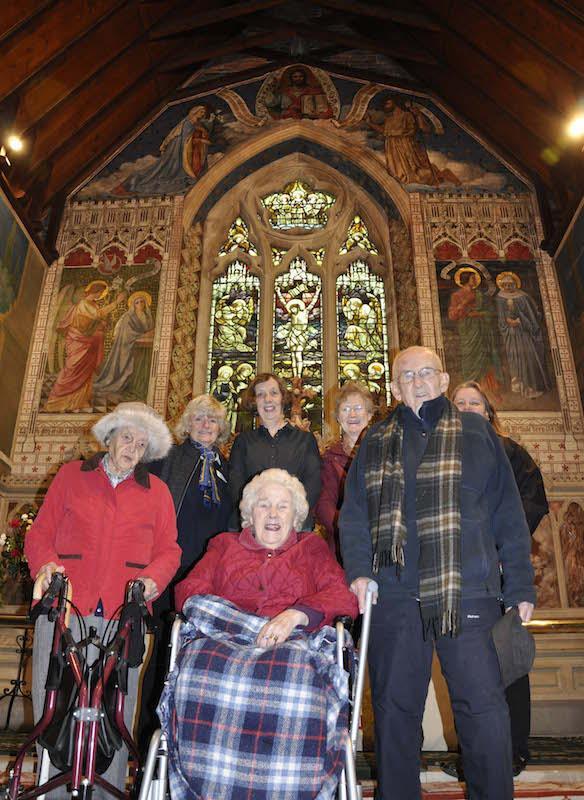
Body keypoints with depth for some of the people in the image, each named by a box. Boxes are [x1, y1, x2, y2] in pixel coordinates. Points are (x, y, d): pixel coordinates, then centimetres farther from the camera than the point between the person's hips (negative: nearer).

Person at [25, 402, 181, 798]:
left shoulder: (157, 491, 13)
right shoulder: (71, 475, 11)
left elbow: (168, 549, 10)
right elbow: (40, 533, 10)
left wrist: (154, 578, -9)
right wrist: (45, 563, -9)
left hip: (123, 615, 0)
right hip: (65, 606, 0)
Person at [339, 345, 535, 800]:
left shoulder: (476, 432, 8)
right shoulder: (376, 443, 13)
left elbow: (508, 514, 6)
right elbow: (353, 515, 10)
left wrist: (520, 587, 1)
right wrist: (358, 570, -5)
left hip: (467, 593, -2)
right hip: (394, 595, 2)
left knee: (484, 706, 0)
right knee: (394, 708, 11)